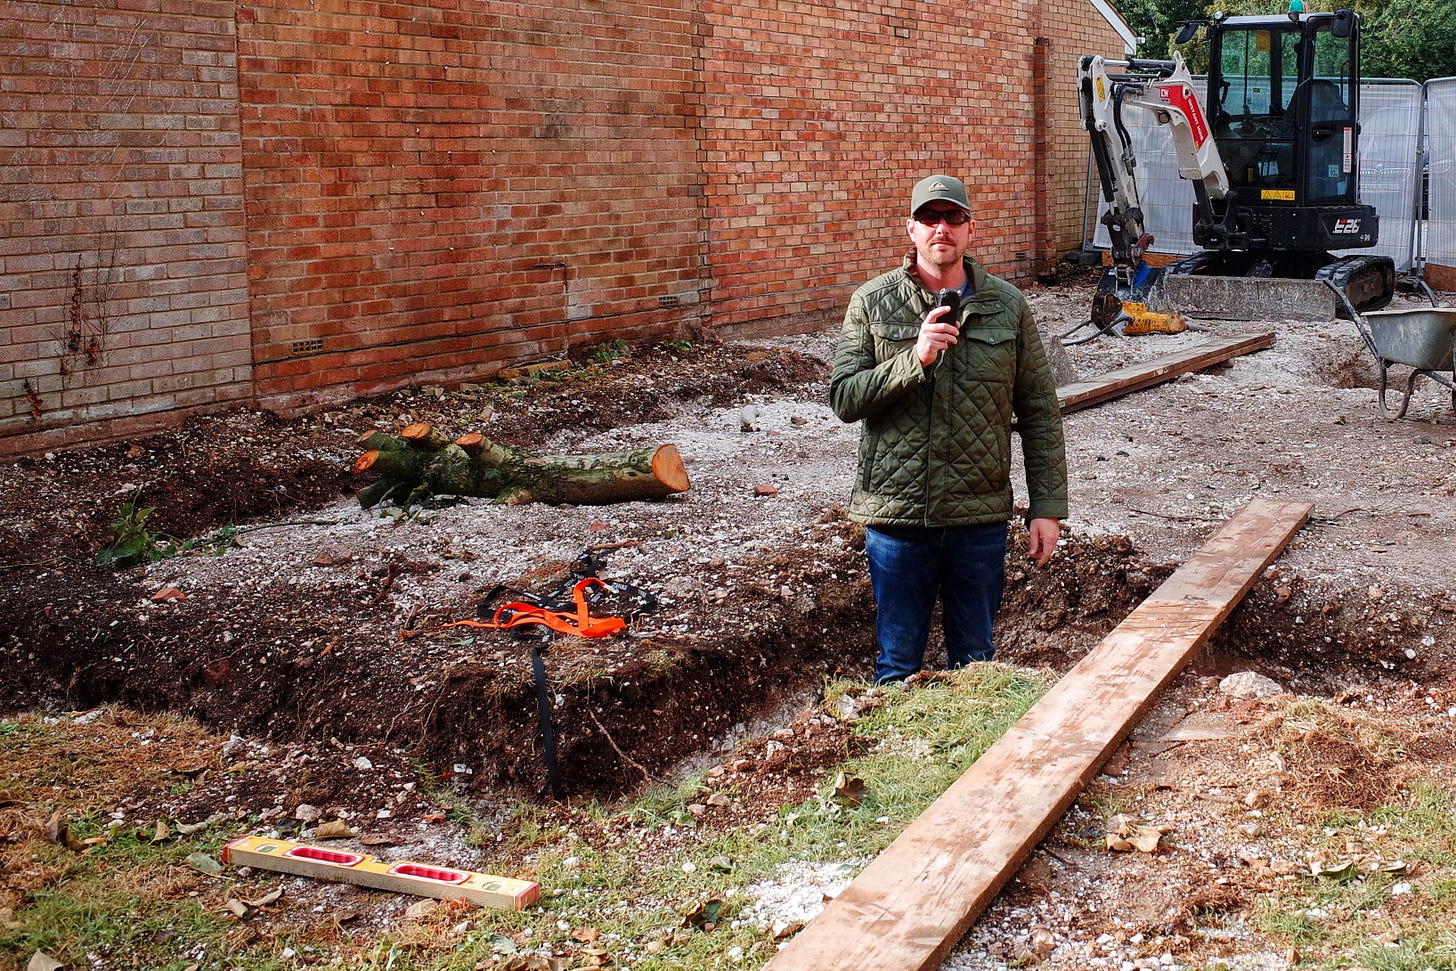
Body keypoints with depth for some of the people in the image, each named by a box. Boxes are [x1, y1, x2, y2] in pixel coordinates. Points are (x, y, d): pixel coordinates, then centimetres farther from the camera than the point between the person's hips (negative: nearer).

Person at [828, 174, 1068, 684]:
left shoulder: (1008, 306, 2)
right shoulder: (873, 303, 0)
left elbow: (1040, 411, 4)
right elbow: (844, 398, -7)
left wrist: (1047, 507, 0)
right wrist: (914, 360, -21)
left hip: (981, 516, 1)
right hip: (896, 514, -1)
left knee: (974, 662, 14)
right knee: (897, 666, 10)